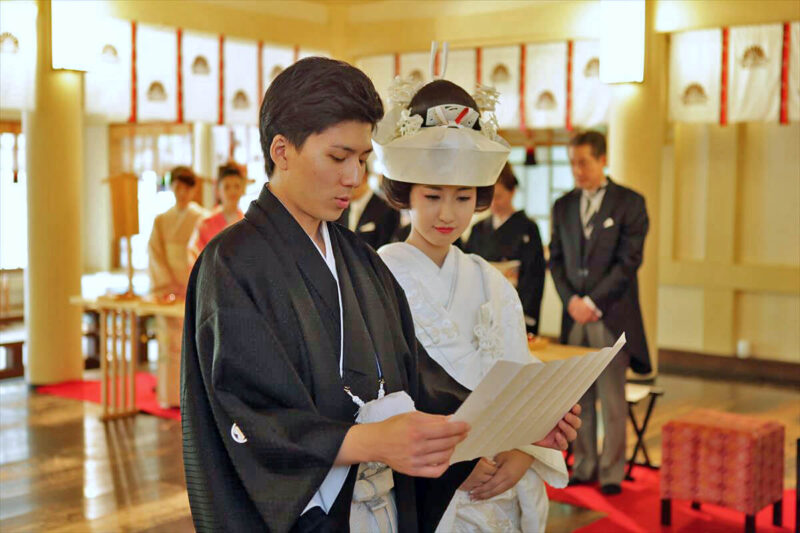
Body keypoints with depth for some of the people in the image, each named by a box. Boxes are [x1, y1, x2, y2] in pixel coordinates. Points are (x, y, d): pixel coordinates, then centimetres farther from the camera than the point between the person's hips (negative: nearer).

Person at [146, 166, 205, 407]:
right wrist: (169, 283, -8)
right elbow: (155, 254, 4)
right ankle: (171, 395, 4)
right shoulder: (161, 220, 10)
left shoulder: (202, 218, 3)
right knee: (170, 340, 0)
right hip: (169, 287, 2)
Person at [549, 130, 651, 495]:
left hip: (612, 315, -4)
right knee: (579, 397, 6)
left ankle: (612, 472, 9)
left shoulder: (629, 202, -2)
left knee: (612, 398, 0)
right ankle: (584, 466, 16)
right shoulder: (563, 206, 12)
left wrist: (592, 302, -12)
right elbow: (556, 260, 11)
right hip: (574, 315, 4)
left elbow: (629, 260, -8)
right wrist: (571, 301, -5)